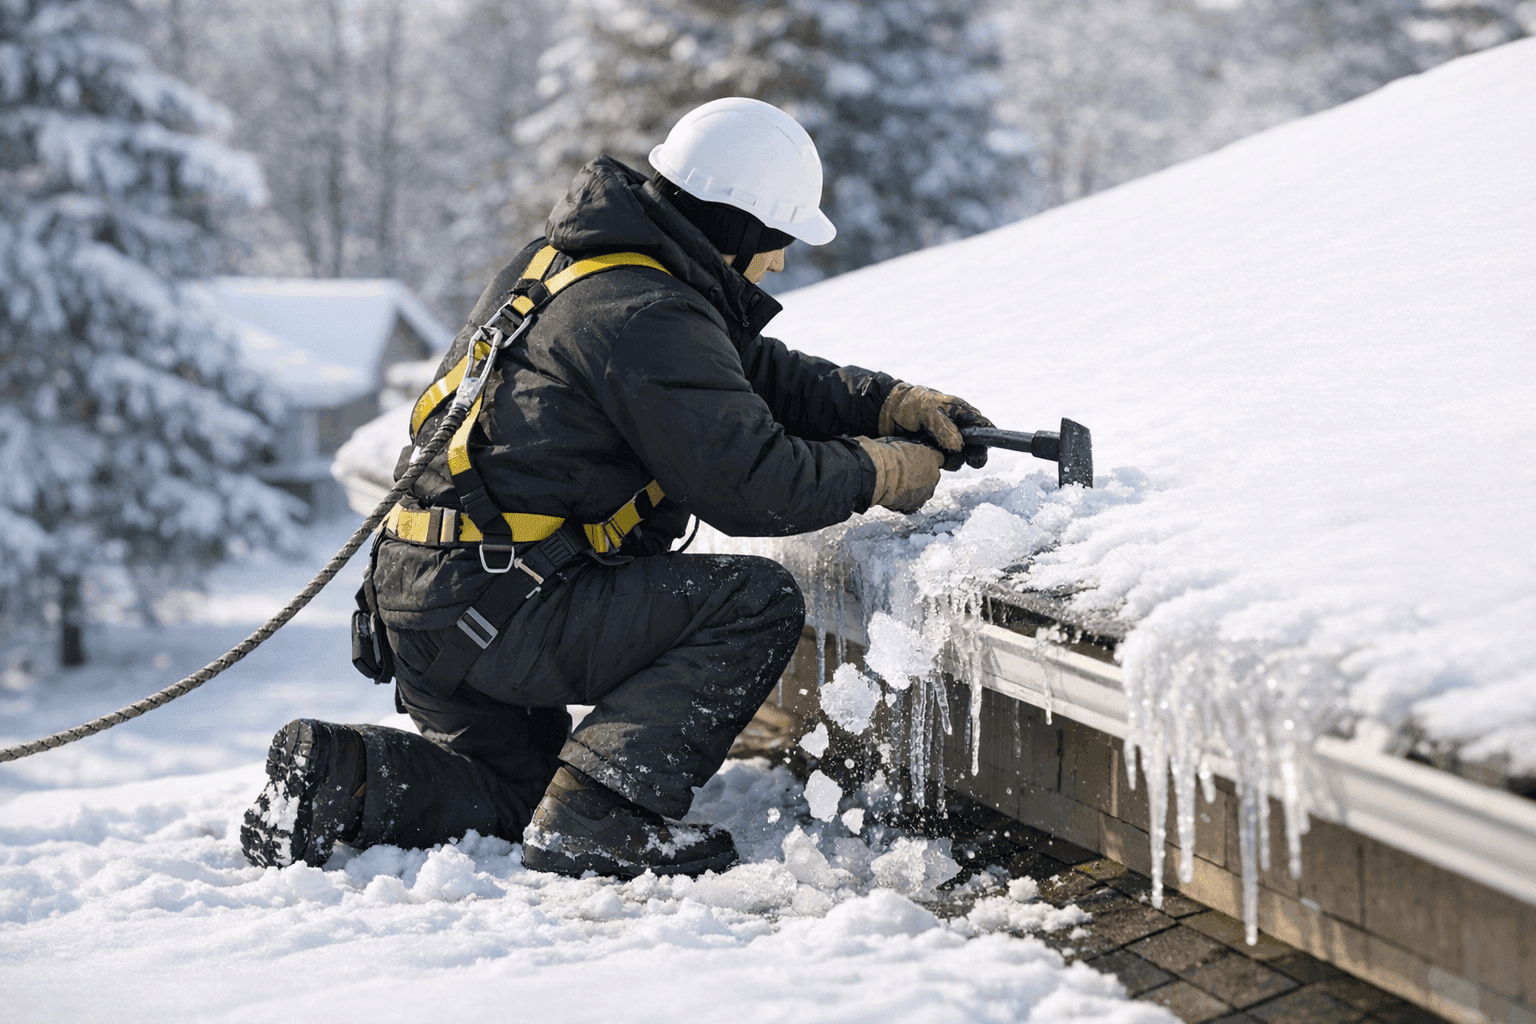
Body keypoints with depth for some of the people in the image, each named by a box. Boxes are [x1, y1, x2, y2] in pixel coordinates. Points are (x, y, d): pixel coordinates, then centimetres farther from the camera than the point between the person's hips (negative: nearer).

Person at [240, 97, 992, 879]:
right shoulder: (647, 316, -18)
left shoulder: (584, 262, 14)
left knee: (511, 798, 28)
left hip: (423, 592, 10)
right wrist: (881, 472, -4)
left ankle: (339, 774, 6)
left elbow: (766, 377, 20)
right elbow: (752, 484, -20)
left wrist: (892, 404, 10)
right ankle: (596, 816, -14)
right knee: (758, 603, -12)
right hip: (492, 606, -10)